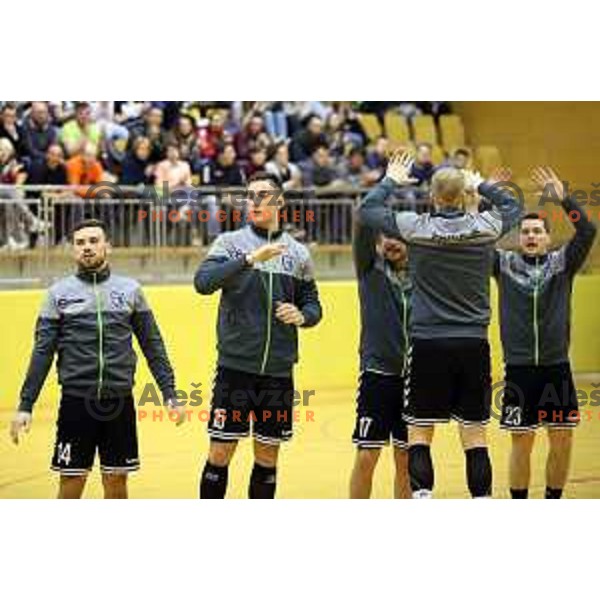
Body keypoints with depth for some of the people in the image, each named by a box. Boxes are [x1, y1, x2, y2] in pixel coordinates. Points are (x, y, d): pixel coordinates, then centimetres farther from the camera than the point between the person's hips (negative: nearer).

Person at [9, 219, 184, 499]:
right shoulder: (59, 293, 3)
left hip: (119, 401, 1)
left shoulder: (130, 290, 7)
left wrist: (170, 393, 3)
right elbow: (43, 352, 2)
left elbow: (153, 345, 9)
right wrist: (25, 405, -4)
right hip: (76, 400, -1)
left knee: (116, 480, 7)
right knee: (71, 481, 1)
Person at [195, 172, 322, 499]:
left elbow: (313, 304, 16)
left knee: (267, 457, 9)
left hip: (279, 371, 3)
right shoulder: (230, 242, 1)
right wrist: (249, 260, -26)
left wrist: (302, 316, -7)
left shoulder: (297, 253, 10)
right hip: (235, 365, -3)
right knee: (220, 453, -2)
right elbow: (203, 281, -16)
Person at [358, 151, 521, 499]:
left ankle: (422, 497, -9)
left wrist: (392, 182, 21)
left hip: (429, 343, -2)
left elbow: (368, 210, 7)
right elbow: (513, 207, 21)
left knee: (419, 432, 5)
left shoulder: (416, 228, -7)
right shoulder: (485, 227, -2)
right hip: (474, 344, 2)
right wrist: (482, 185, 32)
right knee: (475, 434, 5)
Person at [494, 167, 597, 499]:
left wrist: (563, 198, -19)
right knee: (521, 444, 3)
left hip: (556, 367, 1)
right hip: (519, 368, -1)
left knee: (562, 441, 5)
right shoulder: (504, 263, 4)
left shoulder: (562, 262, 4)